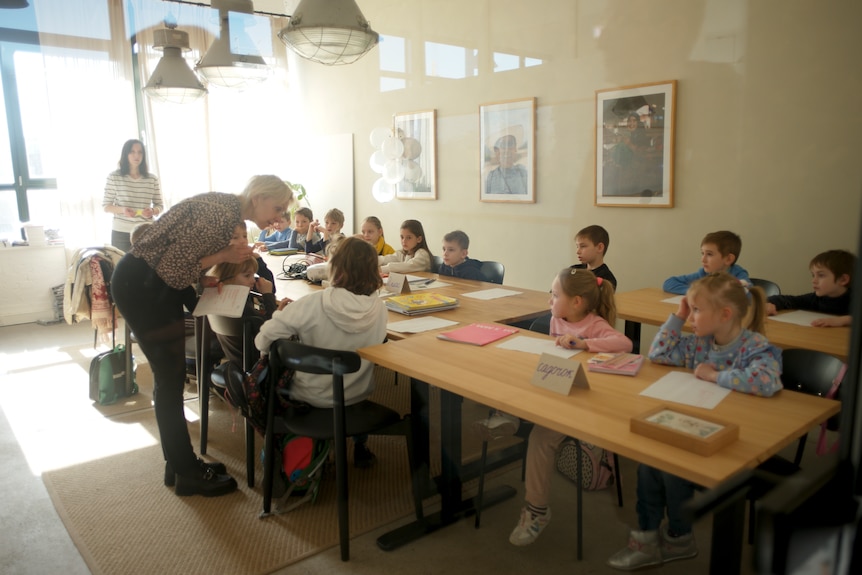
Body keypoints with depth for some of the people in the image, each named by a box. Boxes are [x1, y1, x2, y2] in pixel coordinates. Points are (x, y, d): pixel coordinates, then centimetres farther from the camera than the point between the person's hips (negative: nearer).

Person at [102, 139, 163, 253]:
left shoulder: (152, 179, 6)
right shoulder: (114, 177, 2)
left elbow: (160, 205, 10)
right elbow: (106, 206, 3)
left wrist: (152, 211, -13)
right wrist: (122, 210, -16)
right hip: (121, 232, -1)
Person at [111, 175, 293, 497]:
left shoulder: (233, 217, 7)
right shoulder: (221, 211, -22)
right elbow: (173, 267, -23)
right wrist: (224, 256, -17)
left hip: (163, 286, 10)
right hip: (140, 285, -10)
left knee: (172, 376, 13)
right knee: (170, 378, -2)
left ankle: (179, 462, 26)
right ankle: (187, 474, 10)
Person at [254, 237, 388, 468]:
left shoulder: (311, 304, -26)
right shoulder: (379, 310, -17)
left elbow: (262, 342, -21)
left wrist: (281, 314, 0)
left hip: (312, 397, -2)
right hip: (356, 396, 3)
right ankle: (359, 447, 39)